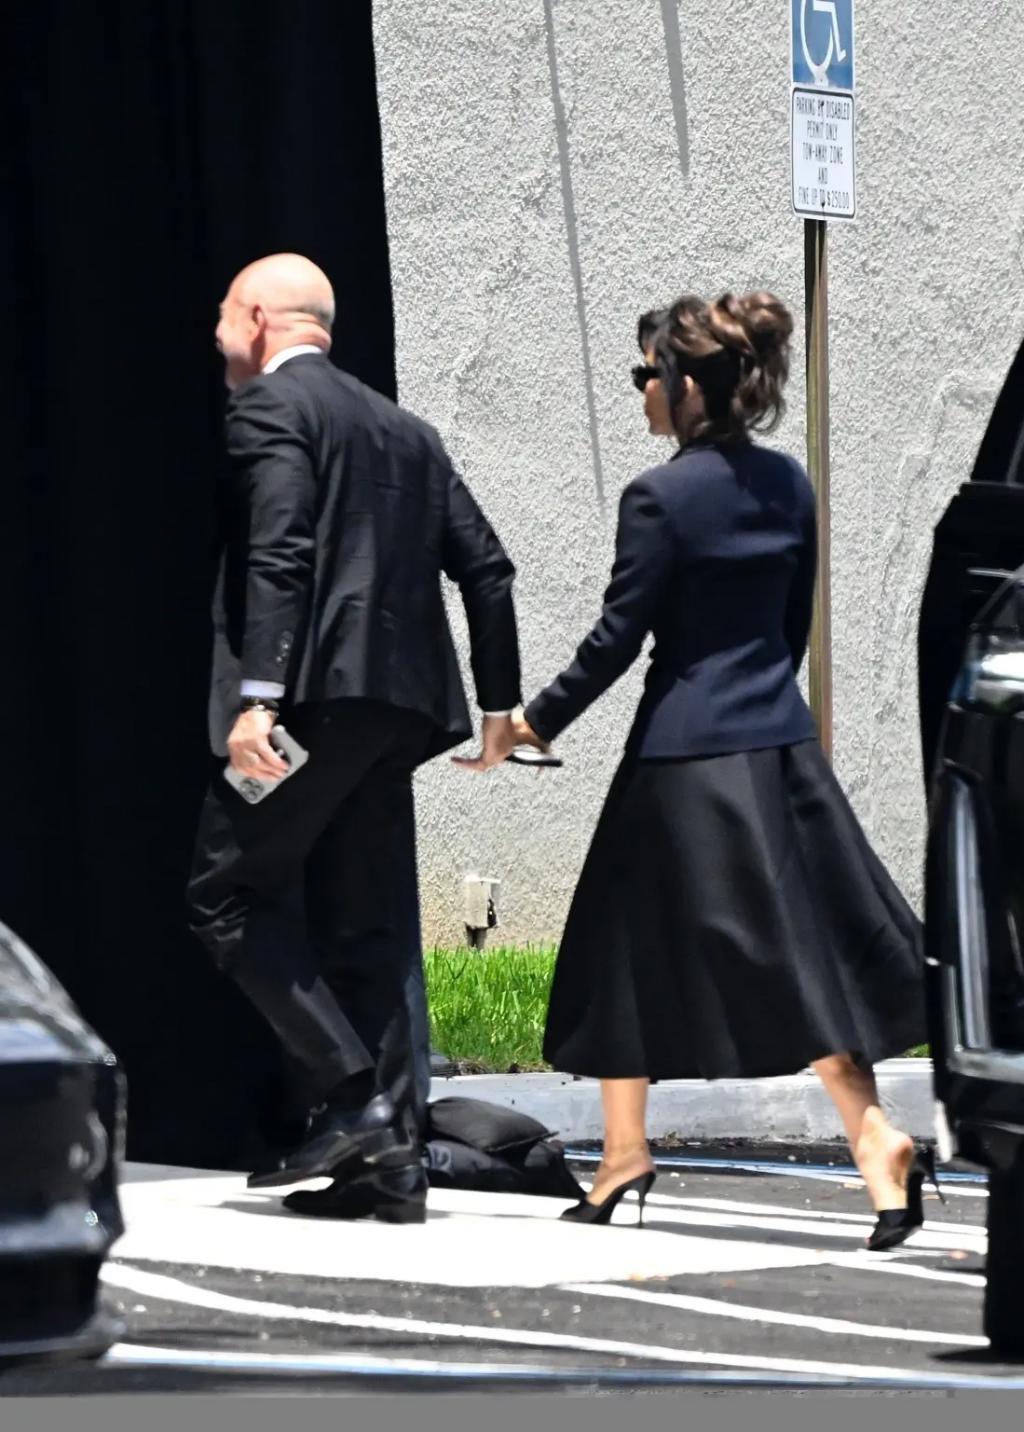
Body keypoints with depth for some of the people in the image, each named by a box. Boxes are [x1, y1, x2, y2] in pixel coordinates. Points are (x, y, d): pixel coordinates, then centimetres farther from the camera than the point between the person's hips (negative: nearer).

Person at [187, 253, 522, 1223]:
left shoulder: (269, 407, -2)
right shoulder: (402, 430, 22)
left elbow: (278, 556, -17)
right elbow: (485, 566, 18)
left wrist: (258, 696, -23)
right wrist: (500, 700, 22)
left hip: (312, 695, -8)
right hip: (397, 702, 8)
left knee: (229, 893, -1)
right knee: (369, 928, 9)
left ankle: (350, 1097, -12)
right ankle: (390, 1161, 5)